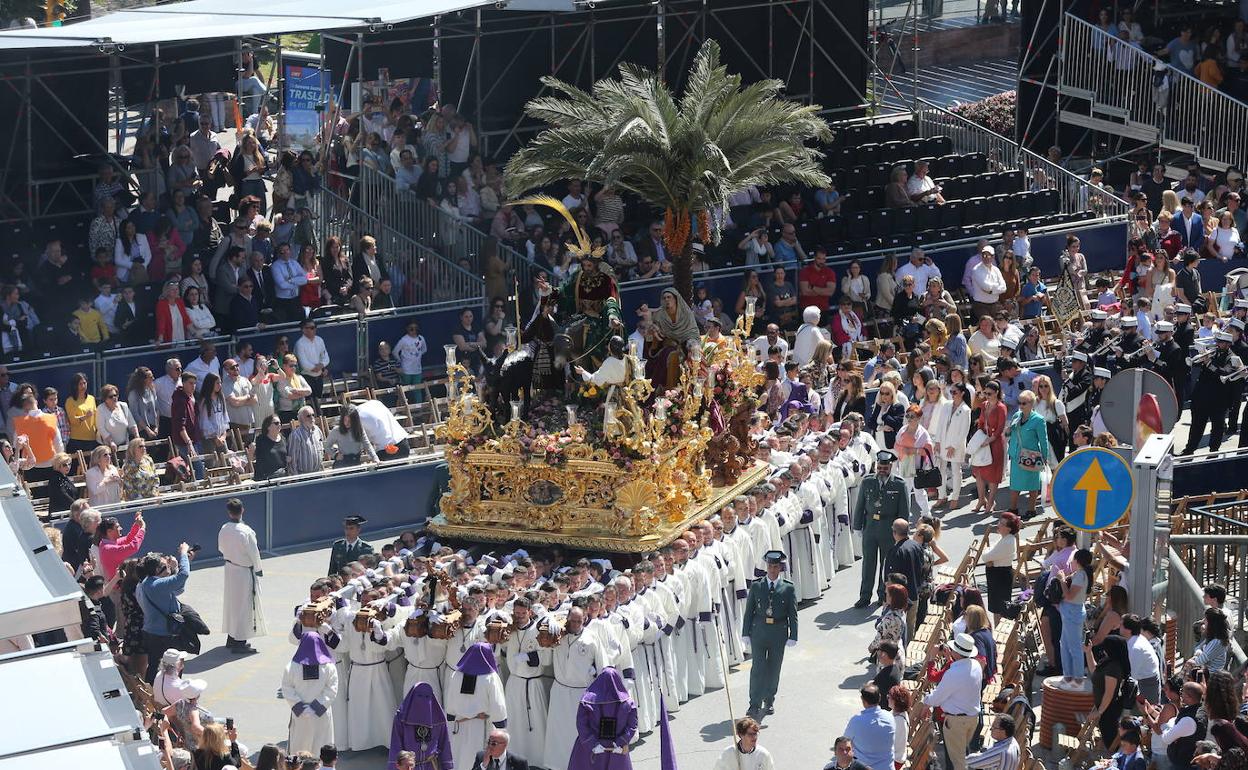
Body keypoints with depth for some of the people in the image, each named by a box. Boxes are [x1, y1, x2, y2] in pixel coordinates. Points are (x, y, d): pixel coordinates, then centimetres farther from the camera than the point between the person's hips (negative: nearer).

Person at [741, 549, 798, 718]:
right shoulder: (756, 586, 3)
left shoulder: (788, 588, 1)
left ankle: (769, 701, 24)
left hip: (779, 633, 0)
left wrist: (792, 636, -4)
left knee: (774, 668, 9)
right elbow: (749, 611, 6)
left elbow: (793, 615, 1)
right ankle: (755, 705, -2)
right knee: (758, 668, -4)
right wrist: (746, 633, 1)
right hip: (759, 630, 0)